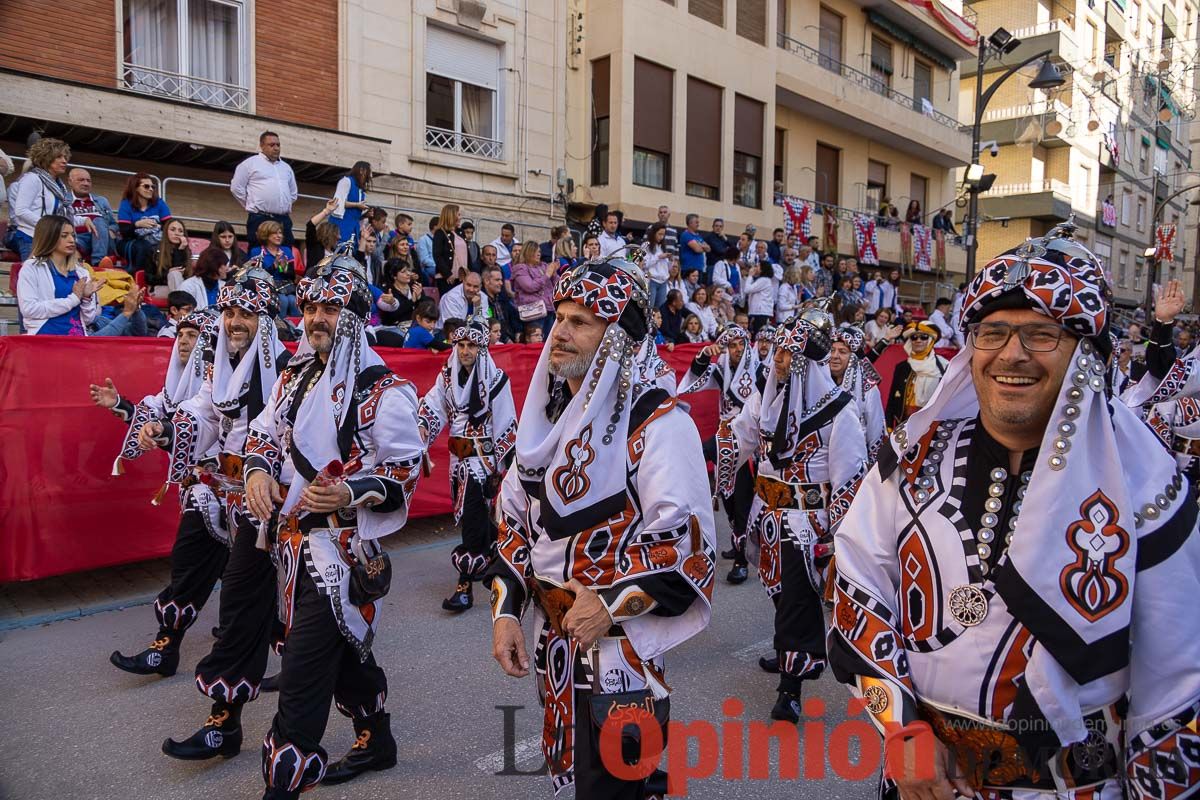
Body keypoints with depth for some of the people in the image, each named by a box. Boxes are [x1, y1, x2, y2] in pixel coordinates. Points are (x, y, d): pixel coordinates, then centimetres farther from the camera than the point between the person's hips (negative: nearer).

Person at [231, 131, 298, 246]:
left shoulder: (286, 167, 21)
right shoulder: (250, 163, 5)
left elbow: (293, 192, 30)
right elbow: (236, 187, 4)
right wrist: (251, 206, 4)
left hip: (283, 220, 5)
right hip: (259, 219, -5)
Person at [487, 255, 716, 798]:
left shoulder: (659, 423, -17)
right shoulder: (548, 414, 6)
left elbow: (688, 541, -20)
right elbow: (515, 519, 10)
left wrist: (611, 603, -22)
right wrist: (505, 611, 3)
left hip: (621, 645, -7)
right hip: (553, 639, 7)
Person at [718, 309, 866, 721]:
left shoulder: (836, 409, -13)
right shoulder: (764, 398, 5)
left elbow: (850, 476, -13)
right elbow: (734, 444, 15)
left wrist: (837, 532, -13)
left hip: (808, 520, -6)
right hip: (770, 514, 6)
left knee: (798, 596, -5)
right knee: (780, 588, 18)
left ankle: (791, 686, 4)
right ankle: (789, 653, 39)